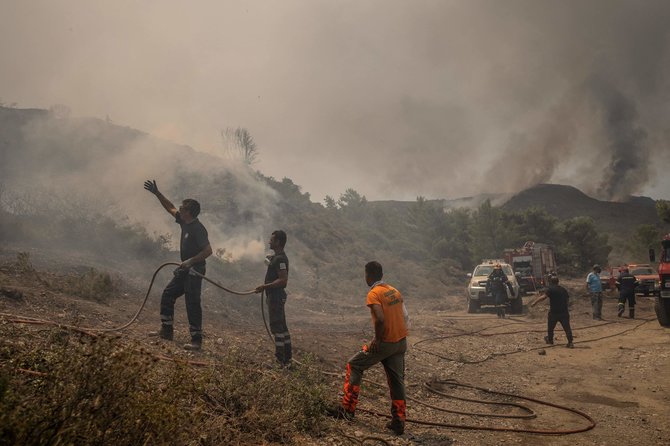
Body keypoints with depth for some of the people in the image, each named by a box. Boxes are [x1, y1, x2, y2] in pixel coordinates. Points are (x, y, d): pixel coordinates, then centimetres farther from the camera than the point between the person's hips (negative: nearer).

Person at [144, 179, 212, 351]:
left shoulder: (198, 229, -21)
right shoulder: (184, 222, 6)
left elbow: (208, 250, -26)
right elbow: (170, 207, 19)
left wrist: (191, 261, -27)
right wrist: (156, 192, 16)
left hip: (195, 271, -10)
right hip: (184, 270, 10)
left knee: (192, 304, -8)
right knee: (167, 295, 14)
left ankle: (197, 340, -3)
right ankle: (167, 330, 24)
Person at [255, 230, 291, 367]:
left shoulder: (280, 259, -18)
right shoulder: (277, 257, 15)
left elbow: (283, 280, -25)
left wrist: (265, 286, -24)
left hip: (276, 296, -11)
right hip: (275, 296, 11)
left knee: (276, 327, -7)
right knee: (282, 326, 14)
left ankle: (280, 359, -3)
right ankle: (287, 358, 21)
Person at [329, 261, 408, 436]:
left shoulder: (373, 294, -13)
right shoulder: (395, 291, 10)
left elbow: (380, 319, -26)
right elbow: (405, 317, 11)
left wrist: (377, 340, -14)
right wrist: (400, 336, 16)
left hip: (385, 343, -7)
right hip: (401, 342, 7)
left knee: (354, 365, 10)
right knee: (397, 380, 12)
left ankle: (348, 409, 12)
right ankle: (398, 422, 14)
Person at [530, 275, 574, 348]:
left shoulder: (550, 289, -9)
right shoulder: (563, 290, 10)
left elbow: (543, 297, -22)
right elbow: (568, 300, 17)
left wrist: (535, 303, -23)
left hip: (554, 312, -4)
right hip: (564, 312, 4)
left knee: (550, 327, 17)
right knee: (567, 328, 4)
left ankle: (550, 339, 33)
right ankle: (570, 342, -5)